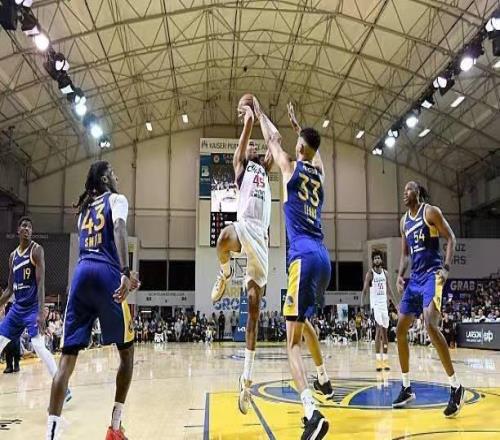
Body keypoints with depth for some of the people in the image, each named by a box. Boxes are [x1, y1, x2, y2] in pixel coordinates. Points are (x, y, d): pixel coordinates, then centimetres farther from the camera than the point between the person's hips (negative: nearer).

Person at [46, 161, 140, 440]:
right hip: (106, 273, -5)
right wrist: (125, 272, -26)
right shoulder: (117, 199, 7)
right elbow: (119, 231, -13)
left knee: (69, 355, 0)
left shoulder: (85, 207, 28)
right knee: (127, 350, 9)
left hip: (82, 273, 6)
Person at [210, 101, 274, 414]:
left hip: (261, 236, 4)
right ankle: (225, 276, -7)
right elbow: (248, 125, 9)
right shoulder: (241, 163, 15)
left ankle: (247, 379, 2)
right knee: (225, 237, -44)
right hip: (244, 227, -4)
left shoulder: (264, 169, 29)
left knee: (254, 305, 0)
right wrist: (248, 115, 23)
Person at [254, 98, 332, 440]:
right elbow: (313, 147, 39)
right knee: (303, 321, 31)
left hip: (303, 258, -7)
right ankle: (324, 380, 41)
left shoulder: (292, 167, 2)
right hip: (323, 258, 7)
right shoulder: (320, 172, 16)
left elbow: (273, 139, 19)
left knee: (293, 341, -11)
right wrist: (297, 125, 54)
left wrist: (259, 113, 36)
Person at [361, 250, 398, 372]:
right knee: (380, 331, -13)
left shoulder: (385, 273, 11)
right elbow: (365, 290, -7)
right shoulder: (370, 273, -5)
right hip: (375, 305, -5)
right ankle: (379, 360, -9)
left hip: (384, 304, 5)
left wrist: (396, 304, 14)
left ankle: (384, 360, 13)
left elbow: (389, 290, 16)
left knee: (382, 332, 8)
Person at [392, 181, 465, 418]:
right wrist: (400, 275, 6)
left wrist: (446, 268, -19)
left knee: (431, 325, -25)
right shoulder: (404, 220, 17)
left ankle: (456, 387, -15)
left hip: (432, 275, -8)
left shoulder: (431, 211, -3)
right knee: (400, 330, 5)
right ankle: (406, 388, 15)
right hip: (415, 277, 8)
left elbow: (451, 239, -7)